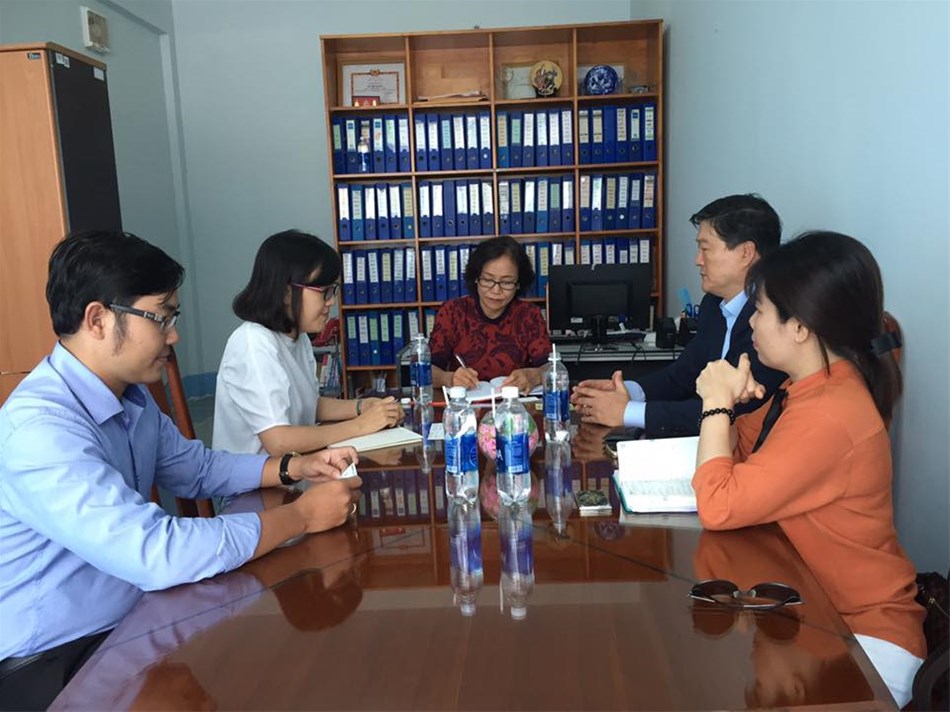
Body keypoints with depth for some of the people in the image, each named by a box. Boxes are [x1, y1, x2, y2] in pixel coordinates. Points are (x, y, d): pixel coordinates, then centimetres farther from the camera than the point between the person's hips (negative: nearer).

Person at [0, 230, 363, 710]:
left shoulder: (131, 396, 2)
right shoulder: (40, 428, -28)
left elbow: (196, 468, 15)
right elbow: (158, 554, -34)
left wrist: (295, 469, -1)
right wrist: (302, 515, -24)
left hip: (125, 620, 8)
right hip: (49, 662, -8)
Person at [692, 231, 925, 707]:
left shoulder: (827, 418, -29)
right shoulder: (819, 385, 2)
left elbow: (717, 507, -29)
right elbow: (739, 450, 11)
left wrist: (718, 402, -19)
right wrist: (726, 401, -10)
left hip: (862, 632, -8)